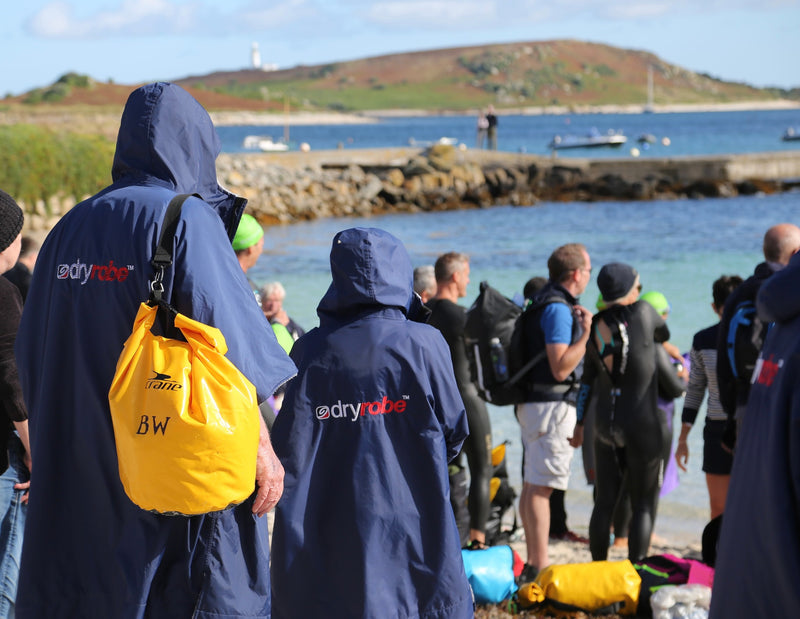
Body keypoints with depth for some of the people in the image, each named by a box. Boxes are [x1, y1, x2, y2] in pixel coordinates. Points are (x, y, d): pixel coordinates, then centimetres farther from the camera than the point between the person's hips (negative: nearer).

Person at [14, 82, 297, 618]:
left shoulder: (69, 229, 9)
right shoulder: (185, 219, -10)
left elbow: (32, 359, 13)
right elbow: (228, 349, -15)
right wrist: (262, 450, -7)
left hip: (78, 470, 6)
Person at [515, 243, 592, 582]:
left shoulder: (543, 303, 16)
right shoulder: (558, 309, -15)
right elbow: (560, 368, -22)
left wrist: (576, 322, 23)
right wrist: (586, 333, -16)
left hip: (533, 402, 11)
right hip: (552, 404, -11)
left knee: (531, 485, 12)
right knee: (540, 487, -11)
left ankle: (533, 563, 18)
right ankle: (539, 567, -11)